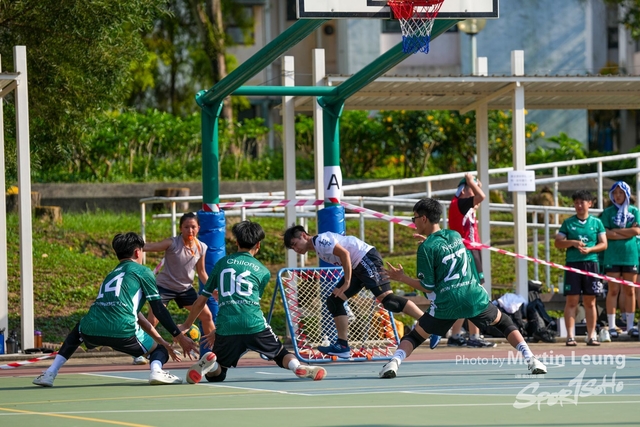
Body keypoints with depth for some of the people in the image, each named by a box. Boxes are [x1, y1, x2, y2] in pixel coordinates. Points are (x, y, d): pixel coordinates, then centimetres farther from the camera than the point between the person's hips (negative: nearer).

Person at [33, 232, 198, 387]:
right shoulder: (142, 272, 14)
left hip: (91, 331, 5)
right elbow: (158, 309, 7)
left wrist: (161, 341, 40)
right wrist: (180, 337, 12)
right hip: (123, 332, -5)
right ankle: (156, 370, -16)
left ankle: (50, 373, 22)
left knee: (77, 331, 41)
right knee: (159, 350, 21)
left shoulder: (112, 275, 33)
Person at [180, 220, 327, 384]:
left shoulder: (222, 263, 17)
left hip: (226, 327, 1)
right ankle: (298, 367, -15)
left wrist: (186, 325, 35)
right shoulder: (263, 271, 16)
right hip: (255, 325, -1)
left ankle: (209, 362, -22)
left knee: (215, 375, 13)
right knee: (281, 354, 18)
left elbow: (201, 300, 20)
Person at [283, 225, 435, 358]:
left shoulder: (320, 240, -9)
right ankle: (342, 345, 8)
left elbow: (344, 253, -19)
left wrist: (347, 282, -15)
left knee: (387, 299, -20)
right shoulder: (319, 249, 21)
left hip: (367, 258, -11)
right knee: (334, 301, 6)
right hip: (356, 266, 11)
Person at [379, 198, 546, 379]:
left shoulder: (426, 248, -5)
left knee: (414, 336, 12)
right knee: (505, 323, 26)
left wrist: (401, 278, 7)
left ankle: (394, 363, -15)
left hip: (446, 304, -3)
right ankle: (531, 359, 10)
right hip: (475, 299, 4)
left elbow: (428, 287, -4)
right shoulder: (455, 235, 10)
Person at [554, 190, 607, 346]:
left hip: (591, 263, 1)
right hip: (573, 263, -1)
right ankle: (570, 336, -4)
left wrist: (590, 249, -11)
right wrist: (573, 243, -11)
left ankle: (591, 336, 8)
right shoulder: (568, 223, 8)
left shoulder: (596, 222, 9)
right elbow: (558, 242, 6)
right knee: (572, 301, -4)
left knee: (590, 302, 4)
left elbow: (603, 244, 6)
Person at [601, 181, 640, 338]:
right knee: (613, 290, -4)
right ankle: (611, 326, -2)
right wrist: (627, 233, -8)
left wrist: (616, 231, -5)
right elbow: (606, 234, -6)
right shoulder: (608, 212, 5)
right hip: (612, 256, -2)